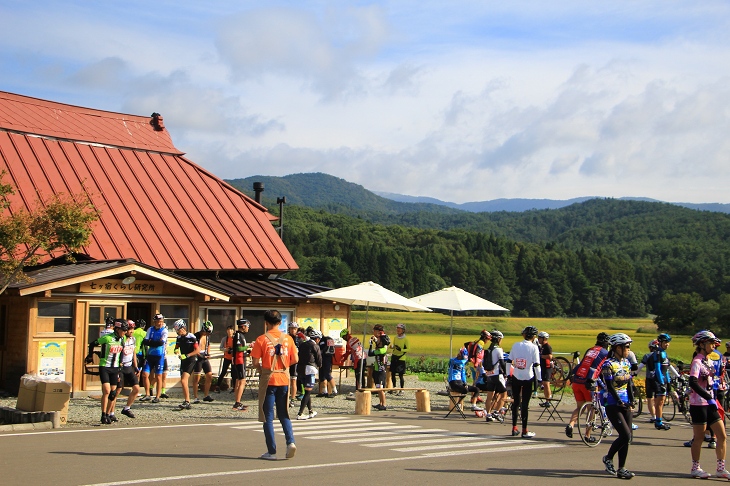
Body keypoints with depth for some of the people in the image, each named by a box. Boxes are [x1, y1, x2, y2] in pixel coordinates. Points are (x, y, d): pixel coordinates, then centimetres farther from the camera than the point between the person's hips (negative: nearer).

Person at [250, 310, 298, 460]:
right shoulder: (288, 338, 2)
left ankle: (271, 452, 4)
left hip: (268, 380, -3)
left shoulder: (261, 339, -8)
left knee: (268, 417, 4)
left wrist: (261, 368, 10)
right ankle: (290, 441, -6)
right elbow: (294, 360, 3)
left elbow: (255, 362, -10)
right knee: (284, 415, 15)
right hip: (284, 379, 3)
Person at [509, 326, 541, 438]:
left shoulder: (516, 345, 2)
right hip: (528, 378, -3)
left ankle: (514, 428, 19)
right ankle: (524, 431, 4)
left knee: (515, 402, 14)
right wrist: (539, 380, -5)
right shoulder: (534, 347, -8)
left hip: (516, 377, 3)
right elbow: (536, 365, -11)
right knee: (525, 404, 1)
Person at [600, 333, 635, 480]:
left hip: (625, 404, 7)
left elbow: (628, 384, 13)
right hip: (612, 405, -7)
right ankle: (608, 459, 8)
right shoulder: (608, 364, -11)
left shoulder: (626, 363, 10)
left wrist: (631, 401, 4)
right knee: (625, 435, -13)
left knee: (627, 437, 4)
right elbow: (609, 386, -15)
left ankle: (621, 469, 12)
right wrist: (620, 402, -17)